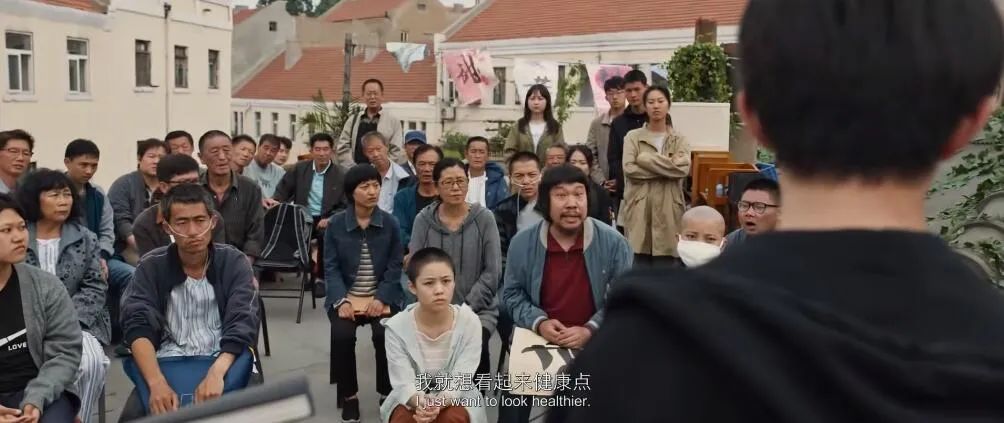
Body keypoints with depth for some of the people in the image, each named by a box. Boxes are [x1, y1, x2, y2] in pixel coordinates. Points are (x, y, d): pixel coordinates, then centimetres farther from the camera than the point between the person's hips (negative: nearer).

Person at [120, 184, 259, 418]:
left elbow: (243, 323, -12)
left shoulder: (234, 262, 0)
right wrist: (157, 383, -28)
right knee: (133, 415, -25)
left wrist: (215, 373, -31)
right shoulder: (151, 267, 2)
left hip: (222, 362, 0)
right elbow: (138, 326, -10)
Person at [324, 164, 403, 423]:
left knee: (385, 334, -26)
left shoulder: (390, 223, 0)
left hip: (381, 297, 0)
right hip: (345, 296, 0)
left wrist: (382, 298, -16)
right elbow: (331, 267, -1)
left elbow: (395, 266, -1)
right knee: (342, 335, -26)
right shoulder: (335, 224, 0)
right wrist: (341, 301, -16)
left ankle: (387, 393, -1)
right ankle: (349, 396, -3)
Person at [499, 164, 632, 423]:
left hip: (596, 346, -1)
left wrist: (590, 330, -18)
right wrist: (539, 323, -14)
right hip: (536, 341, 1)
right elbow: (511, 294, 4)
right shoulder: (523, 243, -5)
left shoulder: (613, 242, -10)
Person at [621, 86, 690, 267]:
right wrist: (667, 169, -8)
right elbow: (629, 169, -9)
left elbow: (683, 168, -9)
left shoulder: (679, 140, 10)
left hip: (668, 211, 1)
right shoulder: (633, 137, 6)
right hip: (639, 210, -1)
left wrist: (646, 158, -8)